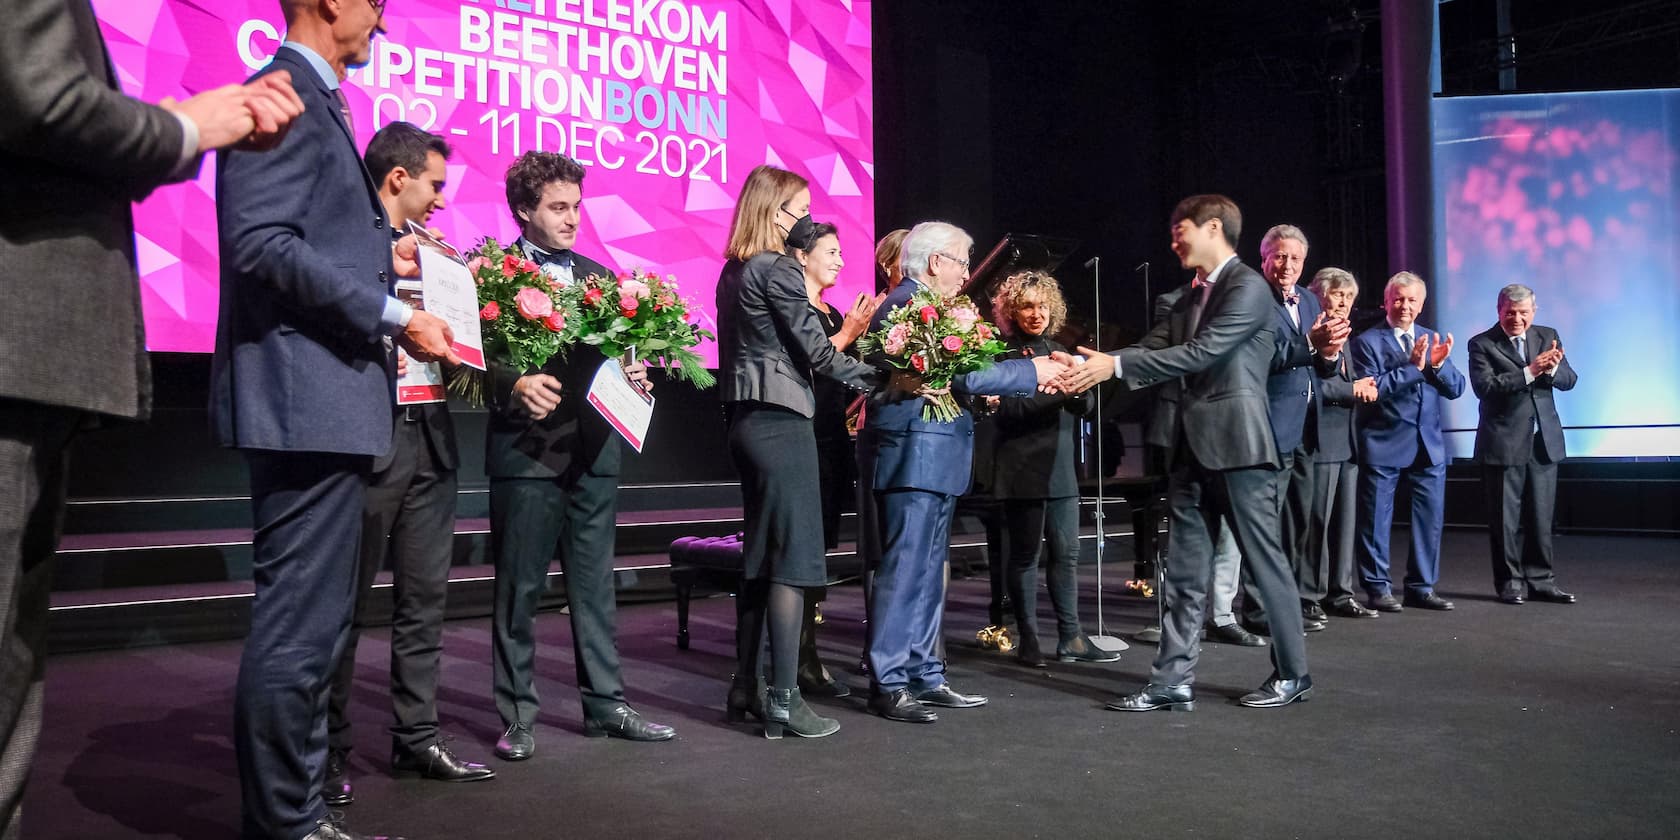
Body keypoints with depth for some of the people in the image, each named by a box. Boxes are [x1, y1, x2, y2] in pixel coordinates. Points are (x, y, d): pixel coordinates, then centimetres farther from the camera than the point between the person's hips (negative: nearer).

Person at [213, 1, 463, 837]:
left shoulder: (315, 98, 21)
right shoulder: (288, 95, -10)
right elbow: (260, 241, -20)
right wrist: (391, 315, -18)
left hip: (326, 399, 11)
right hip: (306, 398, -11)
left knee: (308, 623, 15)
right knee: (299, 626, -5)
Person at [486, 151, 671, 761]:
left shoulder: (598, 276, 15)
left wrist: (632, 377, -3)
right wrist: (515, 385, -26)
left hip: (593, 452, 5)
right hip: (525, 451, -5)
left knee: (595, 586, 12)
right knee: (519, 590, 5)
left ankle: (605, 705, 22)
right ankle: (517, 715, 16)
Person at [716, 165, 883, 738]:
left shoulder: (733, 271, 15)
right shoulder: (778, 270, -11)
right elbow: (816, 351, -12)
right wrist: (871, 374, 1)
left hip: (747, 420, 9)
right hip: (780, 421, -9)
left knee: (760, 556, 15)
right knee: (794, 558, -5)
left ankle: (745, 687, 21)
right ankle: (782, 700, -2)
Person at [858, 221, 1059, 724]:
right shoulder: (909, 306, -15)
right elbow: (958, 372, -22)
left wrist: (980, 391, 4)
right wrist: (1032, 372, -14)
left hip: (930, 460, 11)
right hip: (913, 458, -11)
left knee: (927, 571, 13)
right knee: (905, 570, -6)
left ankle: (924, 676, 21)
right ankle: (889, 683, 1)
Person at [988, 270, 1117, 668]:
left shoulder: (1059, 352, 14)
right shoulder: (1002, 355, -4)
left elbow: (1085, 408, 9)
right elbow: (1006, 409, -16)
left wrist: (1076, 390, -14)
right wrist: (1054, 392, -25)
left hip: (1060, 467, 6)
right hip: (1022, 470, -6)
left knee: (1066, 553, 6)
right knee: (1024, 553, 1)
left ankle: (1070, 638, 13)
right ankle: (1028, 639, 11)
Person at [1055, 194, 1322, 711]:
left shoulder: (1249, 288, -9)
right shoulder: (1191, 300, 18)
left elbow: (1200, 354, -19)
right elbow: (1152, 349, 9)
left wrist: (1116, 365, -20)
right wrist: (1095, 367, -8)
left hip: (1236, 444, -8)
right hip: (1193, 448, 8)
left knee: (1264, 559, 3)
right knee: (1184, 571, 7)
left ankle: (1292, 673, 17)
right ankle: (1173, 681, 10)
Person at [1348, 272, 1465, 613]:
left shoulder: (1433, 340, 13)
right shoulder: (1367, 341, -4)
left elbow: (1456, 389, 6)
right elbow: (1371, 388, -17)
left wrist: (1438, 365, -12)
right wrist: (1412, 366, -19)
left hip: (1429, 444, 5)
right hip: (1383, 445, -5)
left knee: (1430, 520, 8)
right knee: (1377, 520, 2)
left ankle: (1421, 587, 20)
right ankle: (1378, 588, 12)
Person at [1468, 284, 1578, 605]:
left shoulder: (1548, 336, 9)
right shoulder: (1482, 344, -4)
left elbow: (1568, 380, 3)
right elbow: (1485, 386, -17)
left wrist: (1551, 368, -18)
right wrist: (1530, 371, -24)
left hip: (1544, 441, 4)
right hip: (1503, 443, -4)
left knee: (1541, 517, 9)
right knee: (1505, 519, 3)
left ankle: (1540, 581, 18)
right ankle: (1510, 582, 13)